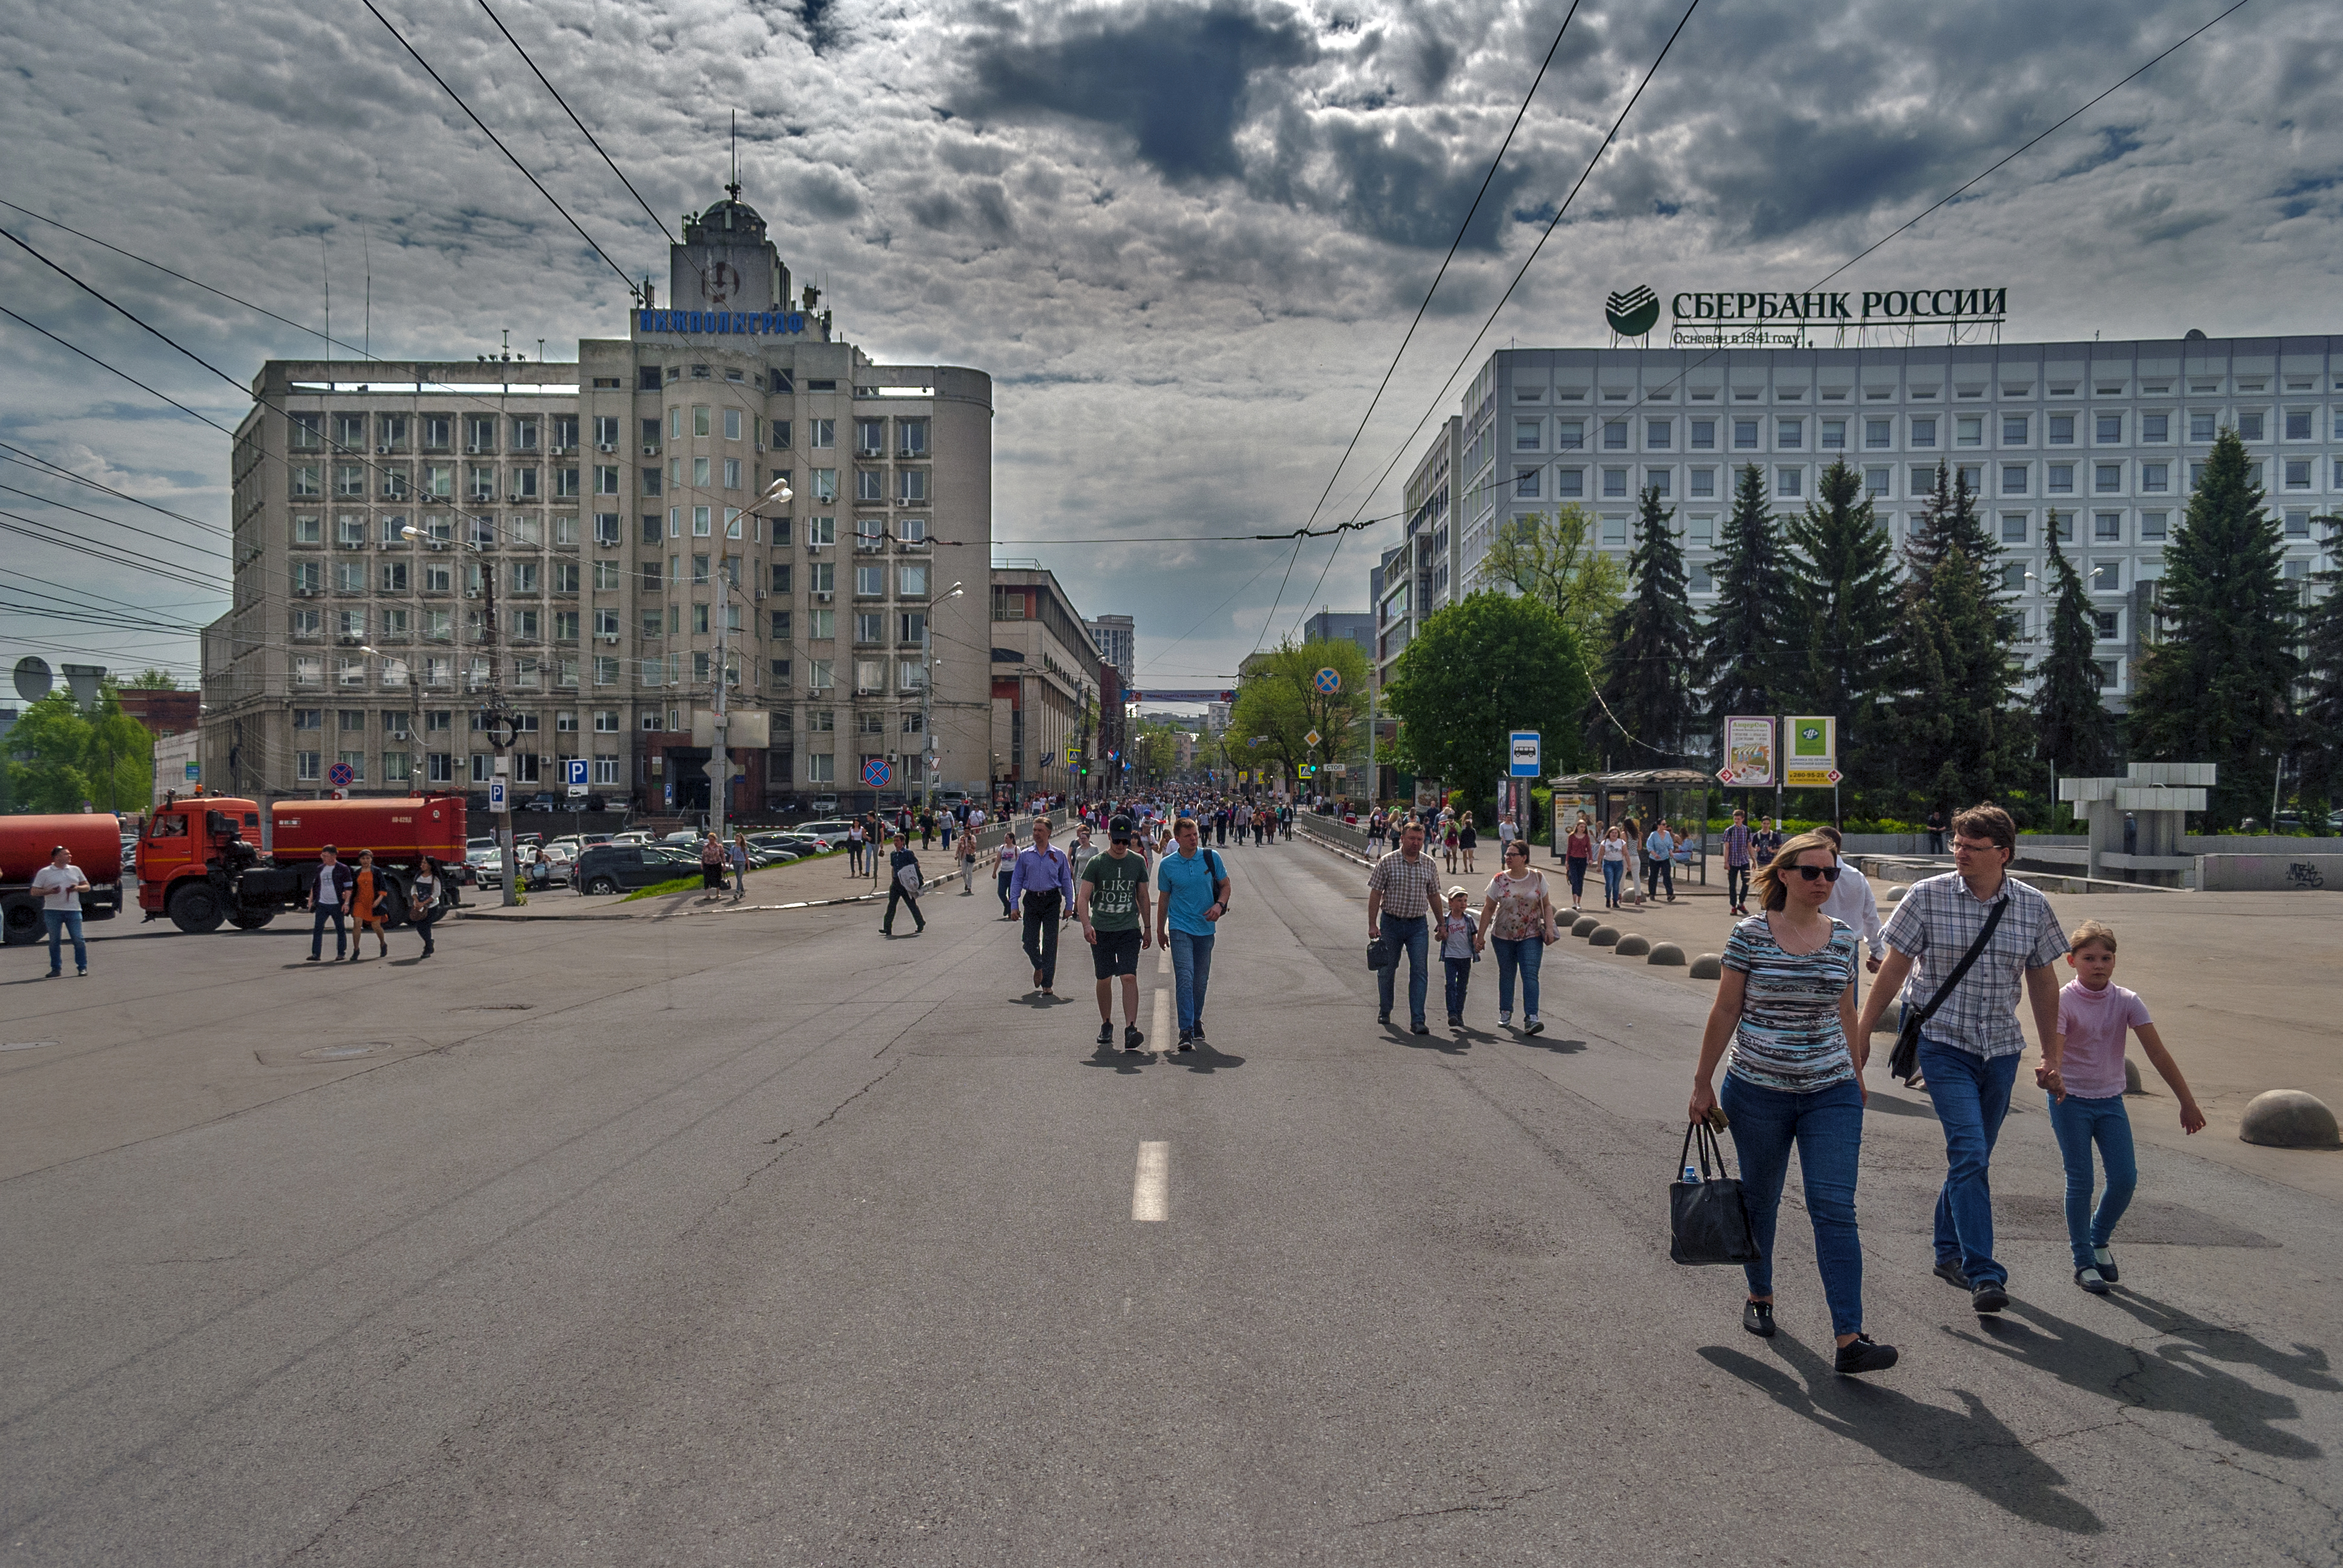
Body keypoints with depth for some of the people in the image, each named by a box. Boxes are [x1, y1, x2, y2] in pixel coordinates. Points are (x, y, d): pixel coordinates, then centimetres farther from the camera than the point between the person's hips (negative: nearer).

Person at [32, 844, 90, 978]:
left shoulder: (76, 870, 12)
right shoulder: (44, 872, 3)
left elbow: (87, 886, 17)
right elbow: (34, 891, 2)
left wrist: (78, 888, -5)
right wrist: (49, 891, -16)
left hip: (73, 911, 1)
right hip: (53, 911, -1)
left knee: (78, 939, -3)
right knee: (54, 941, 5)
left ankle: (82, 967, 4)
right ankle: (56, 968, 14)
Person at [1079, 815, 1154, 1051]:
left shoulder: (1137, 862, 5)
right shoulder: (1096, 863, -2)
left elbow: (1142, 897, 16)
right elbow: (1083, 897, -8)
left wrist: (1148, 928, 17)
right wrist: (1086, 925, -24)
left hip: (1129, 929, 0)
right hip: (1101, 930, 0)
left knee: (1129, 977, -14)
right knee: (1104, 979, 7)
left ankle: (1131, 1028, -17)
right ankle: (1106, 1025, 25)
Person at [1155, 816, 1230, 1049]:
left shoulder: (1211, 858, 0)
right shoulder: (1167, 865, -1)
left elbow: (1225, 885, 10)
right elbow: (1163, 899, 9)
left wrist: (1220, 905, -11)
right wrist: (1160, 931, 14)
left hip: (1206, 928, 2)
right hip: (1180, 928, -2)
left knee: (1201, 981, 12)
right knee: (1185, 978, -15)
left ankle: (1196, 1020, 33)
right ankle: (1186, 1030, -16)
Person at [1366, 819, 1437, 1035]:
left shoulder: (1429, 864, 4)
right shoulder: (1387, 862, -6)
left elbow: (1433, 895, 14)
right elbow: (1375, 894, -4)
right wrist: (1372, 925, -8)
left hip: (1419, 925, 2)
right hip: (1391, 922, -1)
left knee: (1419, 971, -7)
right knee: (1387, 969, 11)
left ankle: (1417, 1021, -7)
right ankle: (1384, 1011, 32)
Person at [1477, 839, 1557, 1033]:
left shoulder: (1538, 878, 0)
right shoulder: (1499, 880, -2)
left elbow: (1547, 905, 7)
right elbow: (1488, 909, 3)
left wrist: (1549, 929, -5)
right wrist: (1481, 936, 2)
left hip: (1531, 936, -1)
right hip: (1503, 936, 1)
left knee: (1530, 975, -12)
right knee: (1506, 975, 11)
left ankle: (1531, 1018, -17)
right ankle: (1505, 1014, 27)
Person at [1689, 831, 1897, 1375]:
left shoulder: (1842, 937, 3)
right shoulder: (1750, 934, -7)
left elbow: (1846, 1012, 14)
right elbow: (1725, 1011, -3)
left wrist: (1857, 1074, 18)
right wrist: (1703, 1083, -1)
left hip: (1831, 1094, 2)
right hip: (1758, 1090, -2)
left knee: (1834, 1208, -6)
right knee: (1760, 1198, 15)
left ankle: (1849, 1338, -7)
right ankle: (1760, 1296, 37)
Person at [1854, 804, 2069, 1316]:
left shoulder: (2033, 907, 1)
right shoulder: (1926, 897, -7)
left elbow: (2043, 982, 10)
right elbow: (1894, 969, -1)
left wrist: (2051, 1056, 11)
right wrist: (1861, 1033, -1)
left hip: (2001, 1050, 4)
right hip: (1943, 1045, -3)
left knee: (1971, 1157, 13)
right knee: (1969, 1154, -14)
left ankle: (1949, 1253, 30)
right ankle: (1983, 1274, -11)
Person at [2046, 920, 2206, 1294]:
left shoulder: (2127, 1002, -5)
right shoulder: (2062, 1001, -13)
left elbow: (2158, 1053, -8)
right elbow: (2053, 1052, -25)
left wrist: (2187, 1102, -12)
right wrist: (2050, 1075, -48)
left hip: (2110, 1100, 3)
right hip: (2071, 1100, -3)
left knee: (2125, 1178, -3)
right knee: (2080, 1181, -2)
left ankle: (2099, 1240, 24)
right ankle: (2084, 1261, 11)